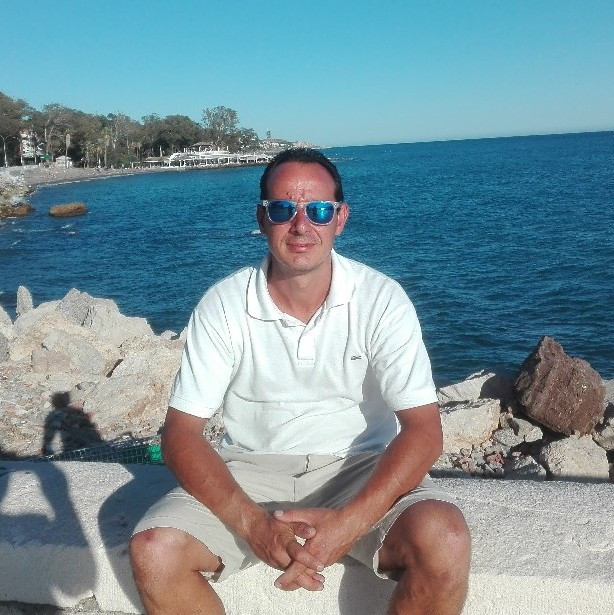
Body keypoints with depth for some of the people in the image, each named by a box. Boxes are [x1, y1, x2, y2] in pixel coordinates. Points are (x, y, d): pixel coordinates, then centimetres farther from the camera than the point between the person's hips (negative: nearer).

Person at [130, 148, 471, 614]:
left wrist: (349, 522, -30)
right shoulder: (224, 305, -9)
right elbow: (181, 432, -10)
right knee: (154, 550, -22)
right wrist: (252, 523, -27)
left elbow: (423, 428, -15)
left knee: (444, 542, -28)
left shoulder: (381, 299, -11)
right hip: (250, 471, 1)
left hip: (360, 468, 0)